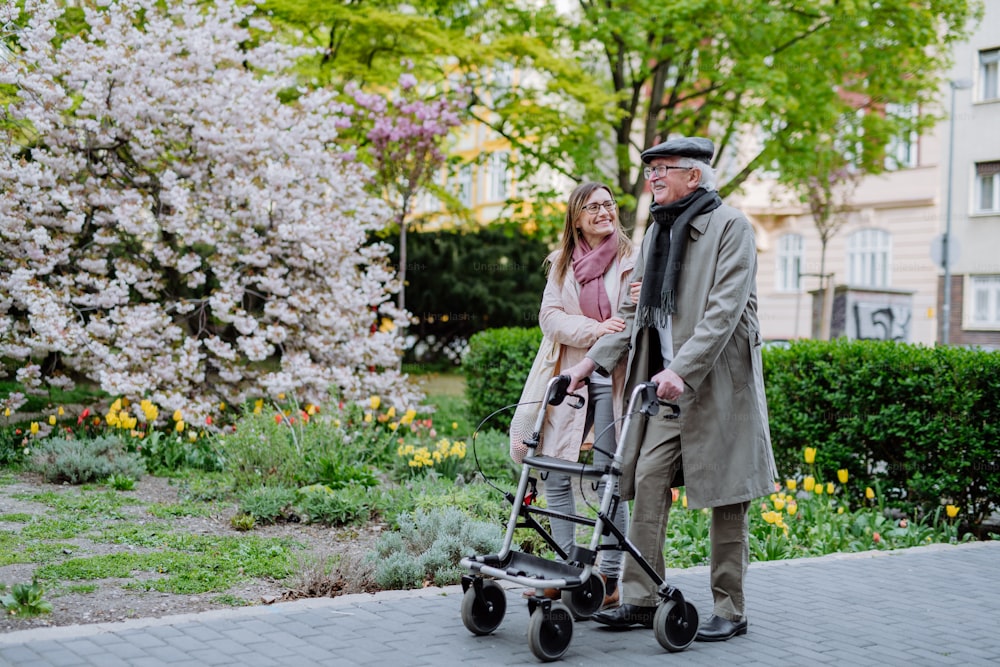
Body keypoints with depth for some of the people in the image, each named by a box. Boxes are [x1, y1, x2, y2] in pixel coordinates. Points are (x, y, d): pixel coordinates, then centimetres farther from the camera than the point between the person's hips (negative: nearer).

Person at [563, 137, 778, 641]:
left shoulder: (730, 226, -6)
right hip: (666, 387, 6)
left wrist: (682, 369, -27)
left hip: (718, 382, -6)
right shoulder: (656, 232, 16)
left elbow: (724, 308, -17)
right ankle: (640, 601, 5)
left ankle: (730, 611, 10)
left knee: (726, 497, 1)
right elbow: (634, 311, 19)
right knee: (648, 481, -1)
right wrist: (592, 360, 7)